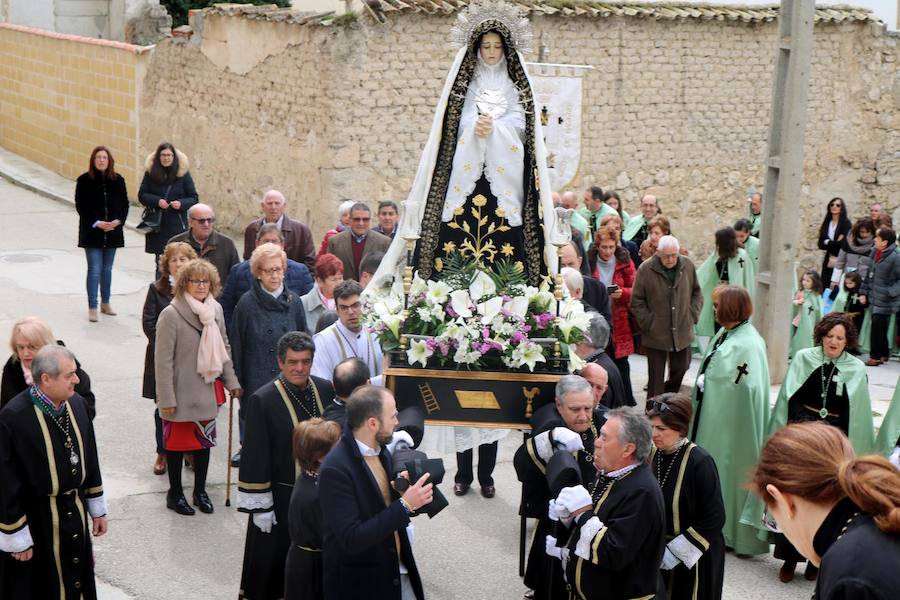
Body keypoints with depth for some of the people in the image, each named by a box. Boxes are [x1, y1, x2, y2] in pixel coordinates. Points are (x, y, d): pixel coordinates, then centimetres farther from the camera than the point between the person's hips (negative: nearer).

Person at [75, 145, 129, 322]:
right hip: (91, 232, -3)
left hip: (113, 232, 3)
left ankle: (105, 303, 25)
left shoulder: (118, 180, 2)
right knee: (94, 270, -6)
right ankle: (92, 308, -2)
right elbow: (80, 206, -7)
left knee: (107, 269, 13)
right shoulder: (84, 180, -6)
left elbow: (124, 204, 6)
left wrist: (118, 221, -11)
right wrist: (96, 223, -16)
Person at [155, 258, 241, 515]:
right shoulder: (171, 315, -17)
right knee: (177, 443, 8)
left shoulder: (216, 310, 2)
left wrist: (231, 381, 12)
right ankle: (175, 494, 24)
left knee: (205, 441, 15)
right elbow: (163, 360, -15)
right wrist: (166, 399, -15)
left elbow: (224, 348, 14)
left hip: (208, 389, 6)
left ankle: (200, 491, 30)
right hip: (181, 393, -6)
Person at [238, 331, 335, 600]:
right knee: (277, 558, 7)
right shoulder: (262, 400, -14)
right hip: (281, 497, -4)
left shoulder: (326, 390, 0)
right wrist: (260, 506, -11)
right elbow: (255, 457, -11)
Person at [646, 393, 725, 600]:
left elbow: (714, 518, -17)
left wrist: (675, 551, -16)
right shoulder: (652, 454, -3)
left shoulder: (699, 462, -19)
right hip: (656, 552, 5)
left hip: (692, 558, -5)